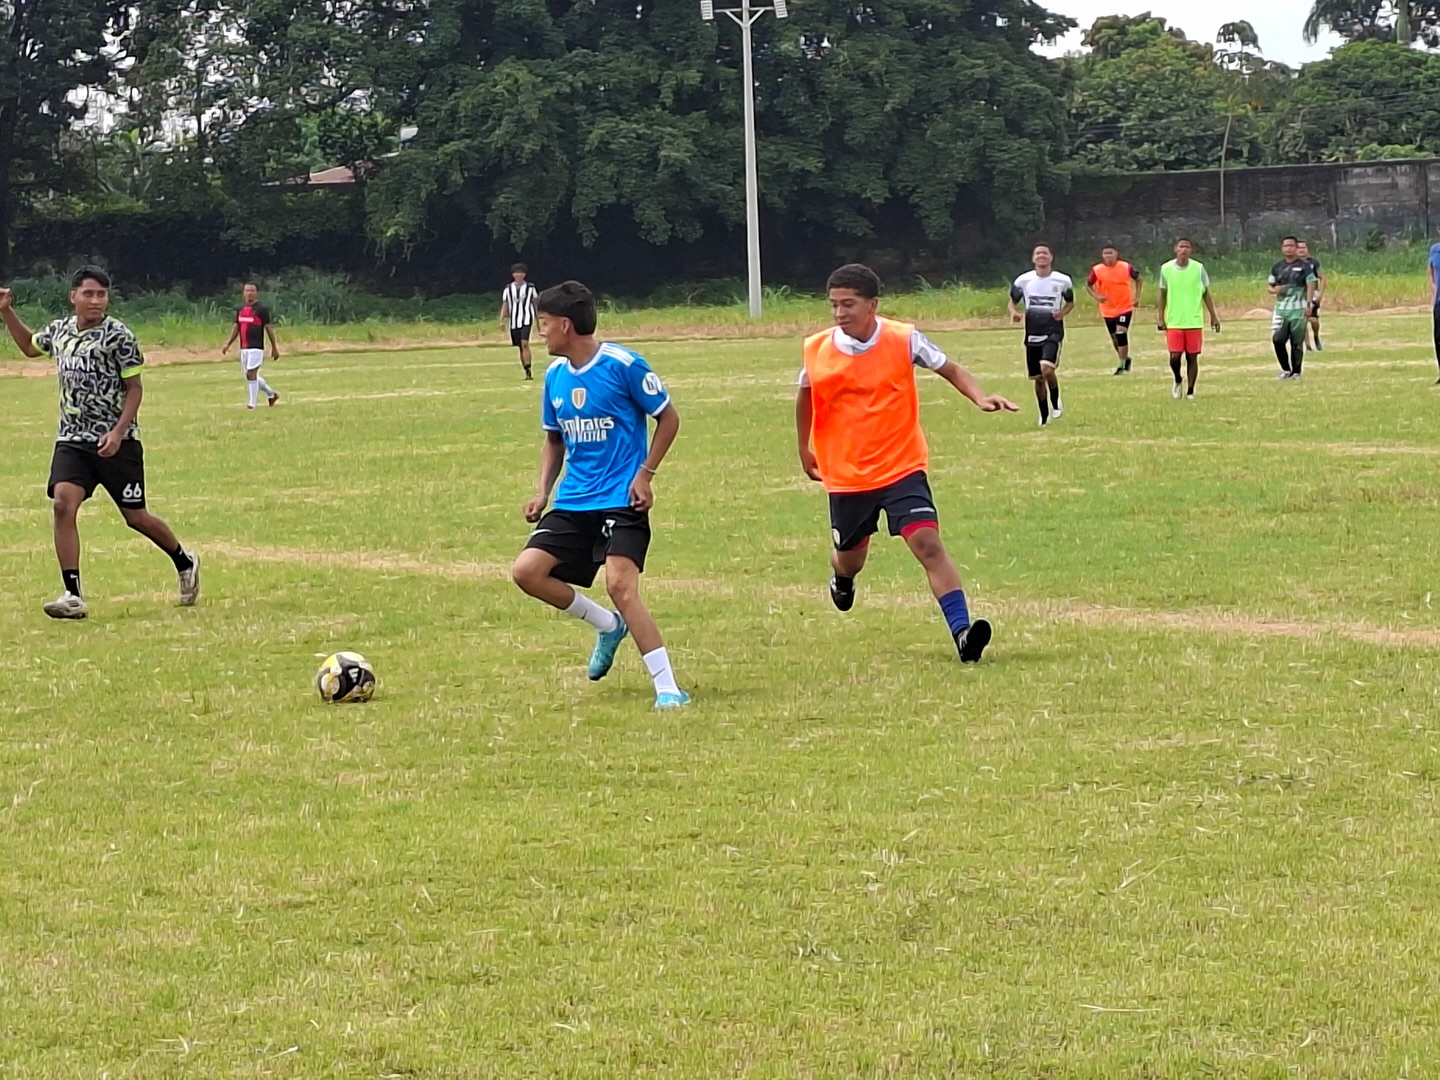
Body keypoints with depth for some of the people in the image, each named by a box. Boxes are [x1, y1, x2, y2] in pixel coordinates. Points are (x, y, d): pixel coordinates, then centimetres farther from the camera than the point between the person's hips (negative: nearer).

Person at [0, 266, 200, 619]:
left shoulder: (118, 336, -11)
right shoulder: (59, 330, 6)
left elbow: (134, 388, -8)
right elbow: (29, 346, 28)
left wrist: (118, 431, -20)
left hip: (116, 442, -4)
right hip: (72, 440, 4)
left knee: (135, 516, 4)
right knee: (63, 503, -18)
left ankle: (185, 562, 33)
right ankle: (73, 596, -18)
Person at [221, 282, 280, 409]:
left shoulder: (261, 310, -6)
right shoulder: (240, 310, 13)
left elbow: (269, 328, -5)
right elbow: (236, 328, 19)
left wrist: (274, 348, -4)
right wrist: (228, 345, 12)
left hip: (256, 347, -7)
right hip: (243, 348, 7)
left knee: (251, 374, -13)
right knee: (250, 375, 12)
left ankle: (252, 404, -9)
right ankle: (271, 394, 30)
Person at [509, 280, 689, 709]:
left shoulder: (623, 365, -12)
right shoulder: (555, 376, 8)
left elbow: (668, 417, -4)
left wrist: (645, 474, -11)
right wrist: (543, 491, 7)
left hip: (621, 500, -7)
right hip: (573, 503, 7)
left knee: (620, 584, -22)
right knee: (527, 570, -7)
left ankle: (668, 689, -15)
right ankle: (608, 626, 14)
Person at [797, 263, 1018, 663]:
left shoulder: (904, 339, -11)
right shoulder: (817, 350, -7)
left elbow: (950, 370, 0)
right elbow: (806, 397, 12)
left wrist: (980, 397, -18)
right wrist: (805, 449, 21)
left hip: (902, 468, -2)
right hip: (846, 475, 2)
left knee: (927, 543, -20)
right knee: (851, 555, 18)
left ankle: (962, 632, -25)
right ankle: (842, 580, 57)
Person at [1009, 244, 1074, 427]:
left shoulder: (1063, 281, -2)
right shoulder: (1023, 280, 0)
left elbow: (1070, 302, 13)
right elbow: (1013, 302, 13)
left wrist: (1063, 313, -9)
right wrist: (1014, 313, -10)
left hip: (1053, 332, -3)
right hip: (1032, 334, 3)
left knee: (1047, 369, -24)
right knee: (1038, 378, 8)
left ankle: (1055, 403, 3)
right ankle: (1044, 416, 25)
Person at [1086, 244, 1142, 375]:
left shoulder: (1126, 267, -9)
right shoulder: (1097, 270, -8)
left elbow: (1138, 280, 7)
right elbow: (1088, 285, 6)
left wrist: (1137, 297, -4)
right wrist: (1096, 296, -14)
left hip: (1125, 307, -3)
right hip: (1108, 309, 3)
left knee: (1121, 334, -17)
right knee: (1115, 338, 11)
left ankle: (1122, 365, -9)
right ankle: (1125, 359, 36)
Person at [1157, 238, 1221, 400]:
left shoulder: (1198, 268, -2)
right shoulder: (1166, 269, 0)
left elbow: (1206, 294, 6)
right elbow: (1163, 295, 8)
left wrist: (1213, 316, 3)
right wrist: (1160, 317, 3)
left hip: (1194, 321, 0)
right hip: (1173, 322, 0)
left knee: (1192, 357, 1)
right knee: (1174, 356, -6)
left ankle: (1190, 391, 11)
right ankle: (1177, 381, 23)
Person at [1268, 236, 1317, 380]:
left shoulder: (1303, 266, 0)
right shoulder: (1277, 267, 11)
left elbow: (1311, 285, -4)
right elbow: (1270, 287, 17)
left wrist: (1308, 305, -14)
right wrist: (1275, 290, -7)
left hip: (1298, 309, -3)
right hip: (1281, 309, 3)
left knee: (1297, 342, -2)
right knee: (1277, 339, -9)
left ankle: (1296, 372, 7)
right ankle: (1286, 370, 6)